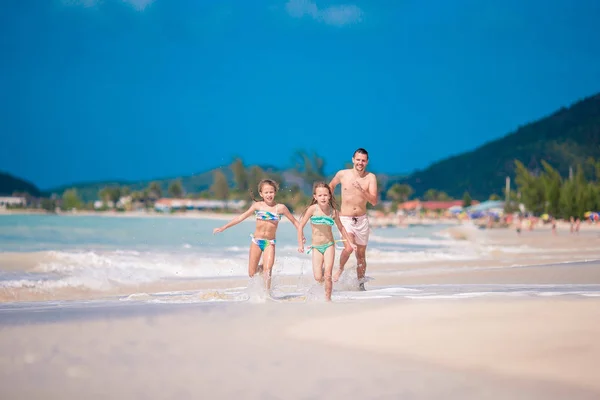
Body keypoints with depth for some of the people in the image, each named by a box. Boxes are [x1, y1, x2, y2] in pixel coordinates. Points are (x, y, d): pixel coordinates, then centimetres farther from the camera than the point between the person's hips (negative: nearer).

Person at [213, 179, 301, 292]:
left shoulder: (280, 207, -4)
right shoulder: (257, 206, -1)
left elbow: (294, 221, 7)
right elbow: (241, 217, 3)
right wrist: (223, 227, 3)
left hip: (270, 243, -1)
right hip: (256, 241, 1)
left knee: (267, 270, -21)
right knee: (251, 273, 2)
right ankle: (260, 269, 36)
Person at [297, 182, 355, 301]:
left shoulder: (333, 211, -4)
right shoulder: (312, 209, -10)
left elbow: (340, 227, 12)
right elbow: (301, 226, -3)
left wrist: (348, 243, 15)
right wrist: (300, 244, -4)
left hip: (329, 245, 0)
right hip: (316, 246, 0)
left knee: (327, 275, -9)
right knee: (318, 278, -7)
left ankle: (328, 298, 7)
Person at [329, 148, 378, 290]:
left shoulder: (371, 177, -5)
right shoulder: (342, 174, -3)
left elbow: (374, 201, -13)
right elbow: (331, 185, 18)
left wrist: (361, 190, -26)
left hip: (362, 220, 2)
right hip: (345, 219, -1)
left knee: (361, 254, 9)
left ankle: (360, 284, 24)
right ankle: (340, 269, 2)